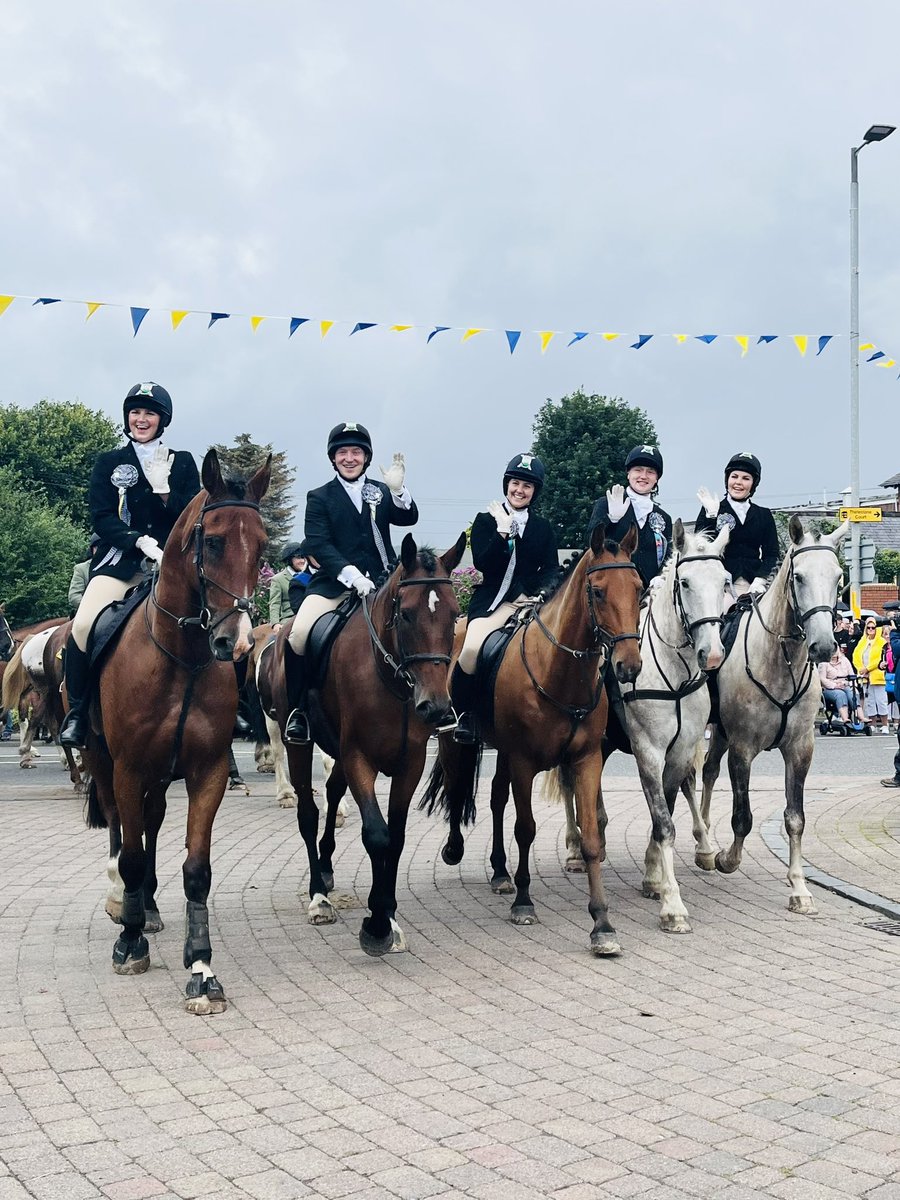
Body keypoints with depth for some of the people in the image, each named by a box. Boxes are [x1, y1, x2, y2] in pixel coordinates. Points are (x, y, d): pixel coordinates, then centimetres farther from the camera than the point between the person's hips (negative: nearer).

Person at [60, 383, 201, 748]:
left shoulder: (182, 462, 13)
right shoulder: (108, 463, 11)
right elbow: (101, 518, 1)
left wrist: (164, 489, -12)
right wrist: (140, 540, -16)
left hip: (171, 558, 1)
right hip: (119, 557, -1)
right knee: (84, 624, -25)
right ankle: (77, 710, -7)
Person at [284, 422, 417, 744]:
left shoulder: (381, 492, 16)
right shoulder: (319, 498, 7)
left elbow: (408, 518, -1)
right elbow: (318, 545, -6)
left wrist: (398, 489, -21)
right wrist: (352, 575, -21)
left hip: (380, 582, 2)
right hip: (333, 584, -2)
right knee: (298, 636, -23)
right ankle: (298, 709, -5)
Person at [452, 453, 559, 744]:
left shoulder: (543, 527, 16)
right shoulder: (486, 520, 10)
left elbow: (551, 570, 9)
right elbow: (481, 562, -4)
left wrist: (531, 595, -9)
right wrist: (503, 531, -11)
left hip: (528, 600, 2)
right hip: (490, 599, -2)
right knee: (472, 649, -30)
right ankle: (463, 714, -7)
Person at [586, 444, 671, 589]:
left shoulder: (664, 518, 18)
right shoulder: (606, 504, 9)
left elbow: (668, 560, 16)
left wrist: (660, 579, -5)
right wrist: (612, 518, -18)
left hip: (650, 592, 3)